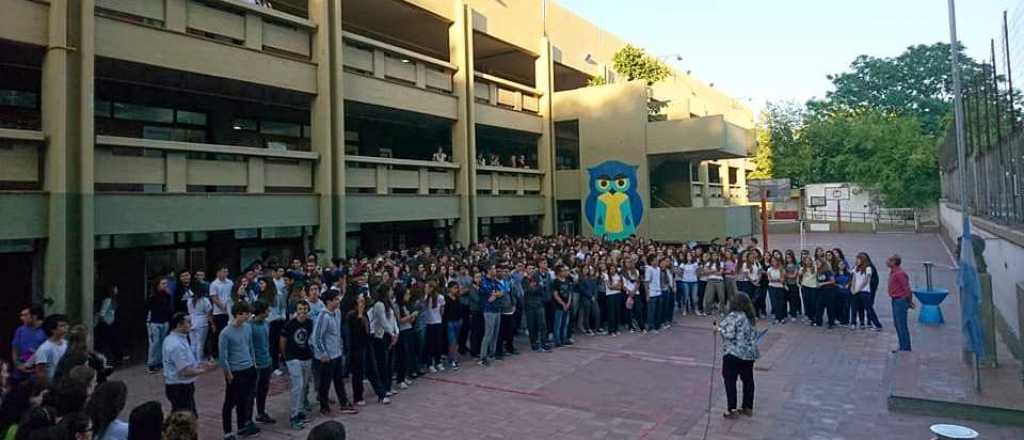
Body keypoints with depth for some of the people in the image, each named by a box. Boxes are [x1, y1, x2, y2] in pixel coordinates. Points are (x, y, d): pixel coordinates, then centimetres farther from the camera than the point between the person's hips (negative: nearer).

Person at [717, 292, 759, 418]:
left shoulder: (733, 316, -16)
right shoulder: (751, 317, 8)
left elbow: (729, 334, -21)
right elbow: (754, 335, 16)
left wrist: (720, 329, -5)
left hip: (734, 354, -8)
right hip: (750, 353, 8)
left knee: (730, 381, 1)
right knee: (748, 380, 14)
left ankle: (732, 409, 1)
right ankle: (748, 407, 22)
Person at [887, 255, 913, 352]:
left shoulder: (899, 273, -20)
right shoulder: (893, 272, 12)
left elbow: (907, 288, -20)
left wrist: (909, 301, -12)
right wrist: (909, 300, 20)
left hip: (900, 301, -10)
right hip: (895, 300, 10)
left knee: (901, 325, -5)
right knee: (897, 324, 14)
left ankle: (906, 348, 3)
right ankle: (902, 346, 23)